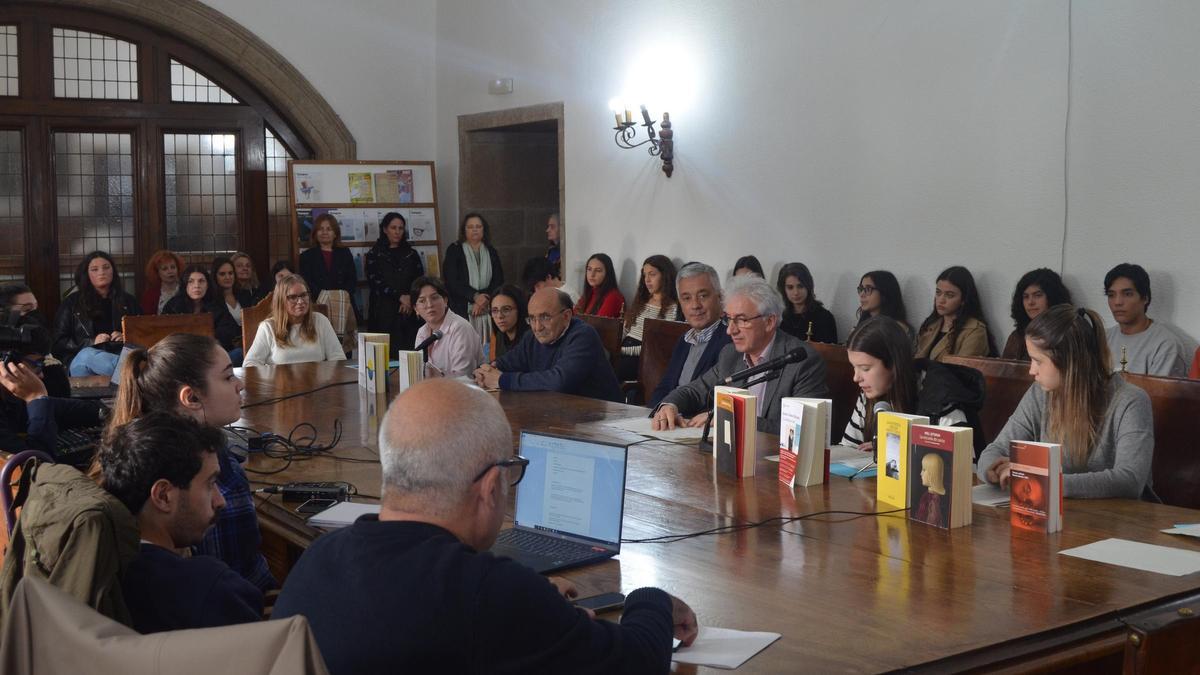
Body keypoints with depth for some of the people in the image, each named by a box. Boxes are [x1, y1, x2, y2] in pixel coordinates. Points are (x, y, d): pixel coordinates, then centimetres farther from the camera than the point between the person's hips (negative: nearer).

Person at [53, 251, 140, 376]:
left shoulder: (127, 300, 22)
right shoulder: (72, 303, 16)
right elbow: (59, 342, 10)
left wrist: (127, 338, -1)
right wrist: (91, 342, -5)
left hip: (119, 353, 0)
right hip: (82, 356, 0)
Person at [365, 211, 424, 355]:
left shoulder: (411, 253, 18)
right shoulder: (375, 254, 9)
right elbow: (375, 281, -2)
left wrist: (410, 299, -9)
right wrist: (400, 296, -10)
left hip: (409, 312, 2)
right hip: (384, 312, -2)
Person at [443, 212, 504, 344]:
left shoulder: (492, 252, 16)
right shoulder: (454, 250, 6)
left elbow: (498, 281, 8)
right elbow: (452, 281, -4)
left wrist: (483, 301, -9)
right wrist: (475, 296, -16)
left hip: (487, 310, 3)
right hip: (461, 309, -2)